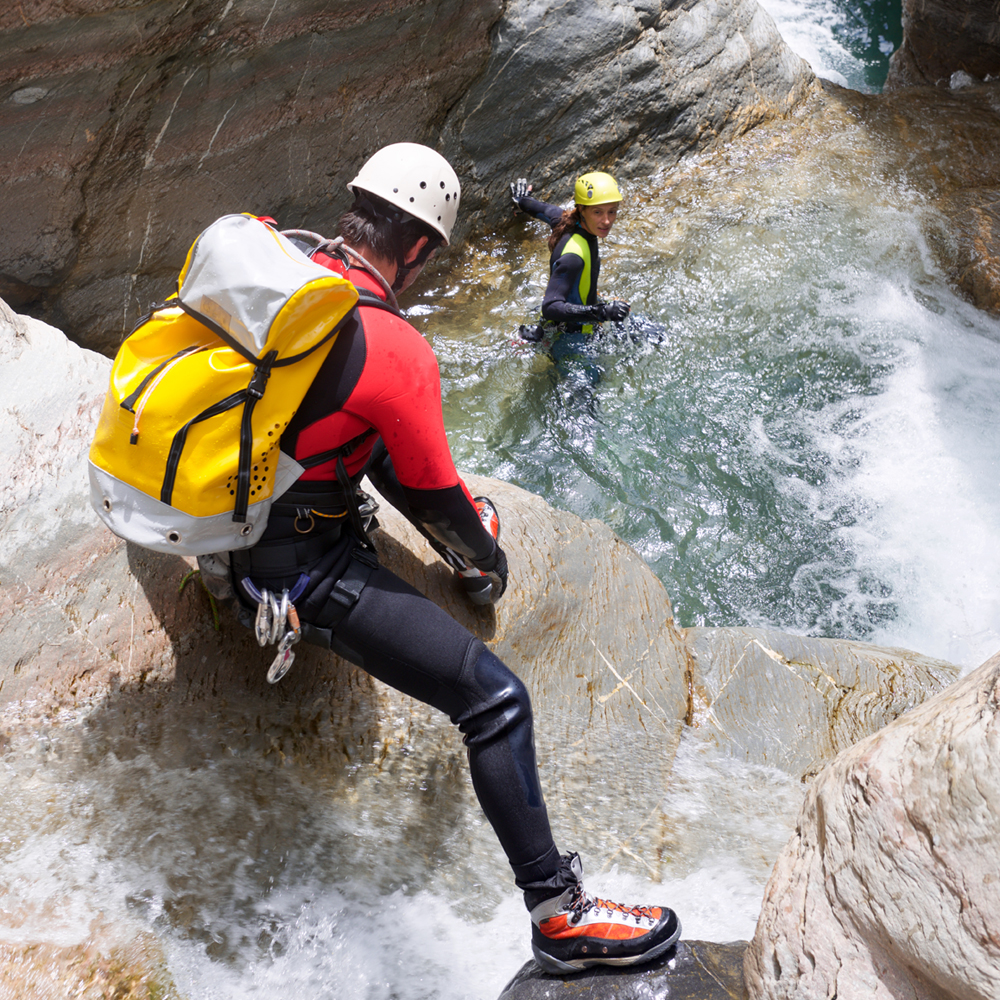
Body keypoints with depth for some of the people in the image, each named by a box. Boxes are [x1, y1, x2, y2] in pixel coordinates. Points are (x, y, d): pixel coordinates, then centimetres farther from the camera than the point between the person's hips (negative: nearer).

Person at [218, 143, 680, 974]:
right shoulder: (397, 351, -24)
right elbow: (437, 494, -14)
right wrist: (488, 558, 9)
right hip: (295, 565, -9)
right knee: (496, 699, -8)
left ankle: (450, 533, 57)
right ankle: (560, 914, 3)